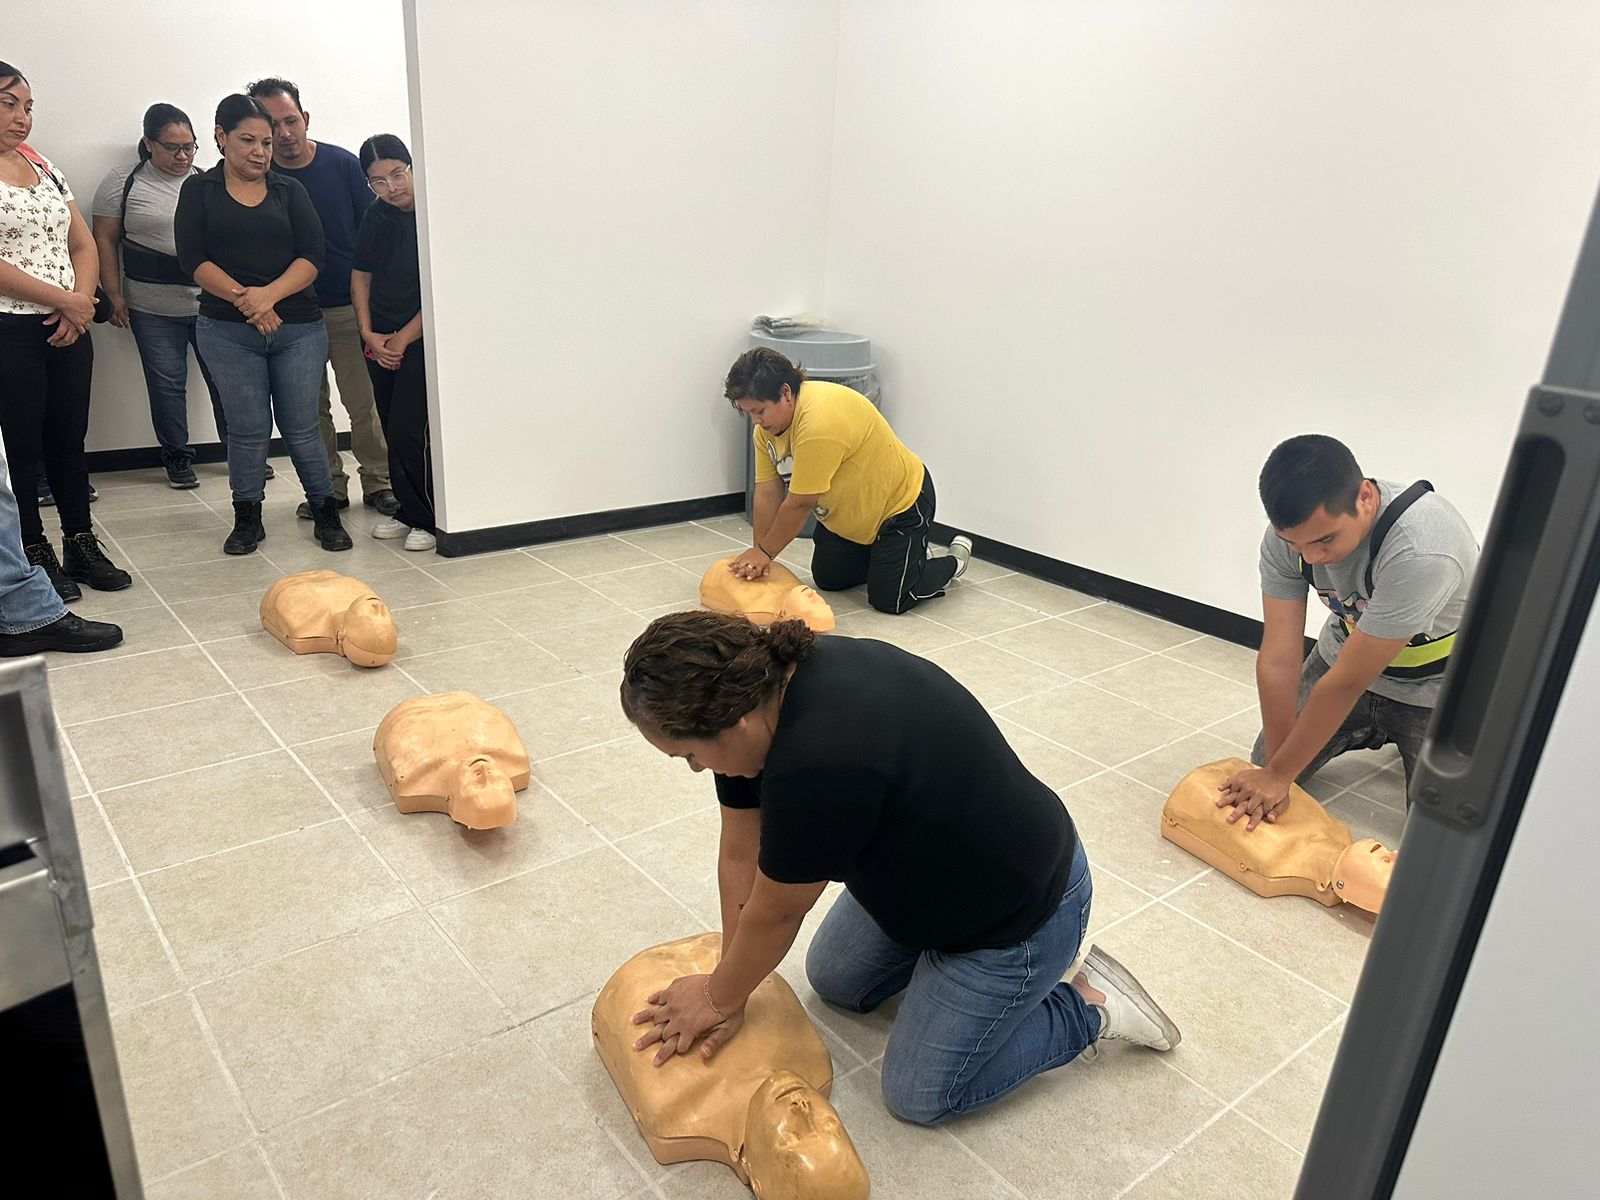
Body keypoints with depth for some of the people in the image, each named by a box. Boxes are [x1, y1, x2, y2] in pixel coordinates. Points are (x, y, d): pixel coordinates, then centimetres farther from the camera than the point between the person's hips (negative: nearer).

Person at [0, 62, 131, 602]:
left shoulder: (44, 167, 14)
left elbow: (83, 243, 11)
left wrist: (82, 302, -5)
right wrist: (64, 299, -14)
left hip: (69, 328, 6)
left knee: (70, 441, 12)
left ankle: (81, 545, 22)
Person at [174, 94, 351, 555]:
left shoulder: (289, 191, 12)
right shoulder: (199, 190, 9)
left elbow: (311, 256, 0)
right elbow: (193, 258, -1)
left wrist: (269, 294, -15)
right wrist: (243, 298, -15)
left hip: (299, 327, 1)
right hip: (227, 330, 0)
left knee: (302, 428, 2)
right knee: (248, 429, 2)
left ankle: (327, 513, 14)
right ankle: (247, 518, 17)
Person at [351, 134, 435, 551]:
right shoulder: (375, 218, 7)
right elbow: (361, 276, 14)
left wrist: (403, 338, -8)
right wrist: (368, 333, 2)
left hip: (421, 340, -6)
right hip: (380, 340, 6)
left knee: (405, 433, -10)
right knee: (394, 433, 8)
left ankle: (428, 519, 5)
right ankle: (409, 512, 22)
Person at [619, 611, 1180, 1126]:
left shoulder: (818, 765, -40)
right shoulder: (763, 684, -14)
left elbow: (775, 914, -22)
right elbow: (741, 853, -6)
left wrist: (718, 999, -4)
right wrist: (726, 992, -4)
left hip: (1019, 907, -8)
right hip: (927, 867, 8)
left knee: (919, 1094, 6)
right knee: (835, 981, 20)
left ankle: (1090, 1006, 14)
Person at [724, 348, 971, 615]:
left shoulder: (820, 422, -38)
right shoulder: (767, 422, -9)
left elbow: (800, 504, -32)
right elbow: (767, 494, -9)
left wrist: (765, 552, -22)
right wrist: (758, 554, -15)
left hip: (902, 501, -8)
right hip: (848, 509, 9)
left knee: (889, 600, -6)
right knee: (828, 580, 12)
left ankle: (954, 560, 18)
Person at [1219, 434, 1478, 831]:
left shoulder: (1421, 553, -40)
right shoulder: (1287, 533, -24)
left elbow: (1347, 682, -33)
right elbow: (1279, 660, -23)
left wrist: (1278, 776, -25)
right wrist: (1272, 772, -23)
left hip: (1434, 685, -4)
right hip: (1346, 653, 4)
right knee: (1264, 765, 7)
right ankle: (1376, 731, 29)